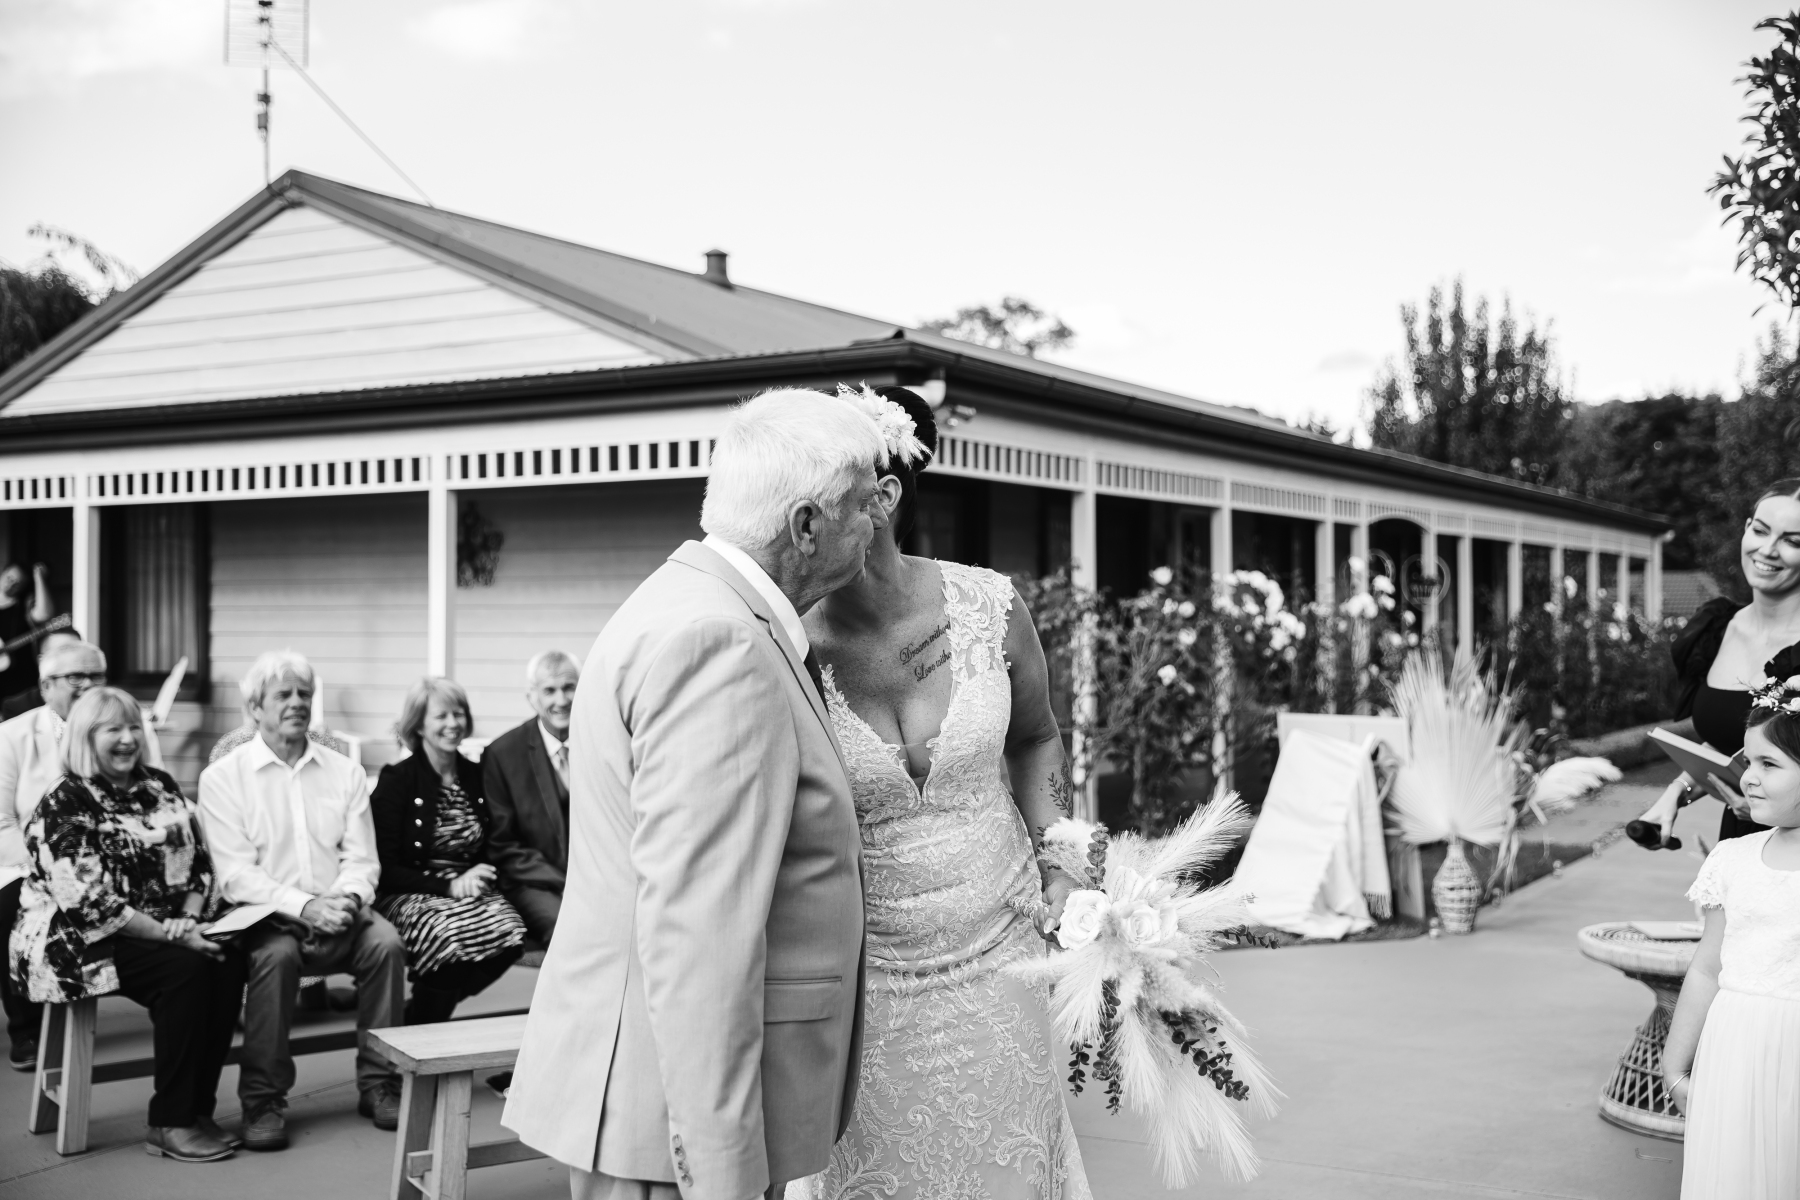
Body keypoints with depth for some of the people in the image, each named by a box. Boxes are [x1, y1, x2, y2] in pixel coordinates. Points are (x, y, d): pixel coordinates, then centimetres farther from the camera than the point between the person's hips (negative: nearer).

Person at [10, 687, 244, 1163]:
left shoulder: (160, 787, 9)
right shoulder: (63, 806, -12)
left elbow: (198, 861, 10)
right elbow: (90, 903, -20)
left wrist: (190, 921, -9)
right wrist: (173, 934, -21)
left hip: (161, 932, 6)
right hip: (80, 941, -6)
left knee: (228, 962, -19)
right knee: (184, 968, -28)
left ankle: (197, 1107, -11)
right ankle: (169, 1124, -20)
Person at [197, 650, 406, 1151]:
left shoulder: (345, 772, 12)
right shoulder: (223, 777, 2)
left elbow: (362, 859, 8)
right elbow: (235, 874, -7)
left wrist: (347, 897, -16)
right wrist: (303, 906, -20)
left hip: (340, 911, 3)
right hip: (268, 915, -3)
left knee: (386, 943, -26)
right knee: (276, 954, -34)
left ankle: (378, 1082, -12)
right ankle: (262, 1099, -22)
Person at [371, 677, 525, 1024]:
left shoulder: (476, 776, 12)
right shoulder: (396, 780, -3)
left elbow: (491, 849, 20)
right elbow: (384, 869, -7)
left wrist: (478, 877, -4)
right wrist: (447, 886, -17)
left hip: (466, 889, 5)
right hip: (407, 896, -5)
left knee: (510, 933, -28)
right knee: (454, 935, -36)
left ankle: (416, 1011, -5)